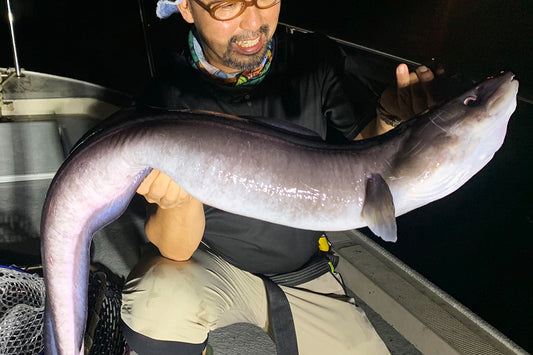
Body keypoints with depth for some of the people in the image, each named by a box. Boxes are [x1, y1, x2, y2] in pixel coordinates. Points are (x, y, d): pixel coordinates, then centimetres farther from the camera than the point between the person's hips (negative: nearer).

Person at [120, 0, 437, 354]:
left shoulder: (317, 62, -11)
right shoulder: (166, 100, -19)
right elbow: (176, 251, -19)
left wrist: (391, 120, -29)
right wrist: (180, 197, -42)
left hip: (305, 276, 4)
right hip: (212, 266, -3)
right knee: (156, 310, -32)